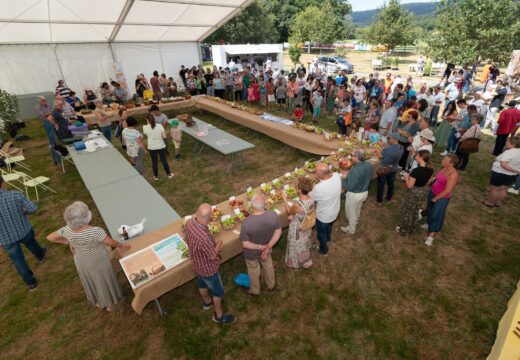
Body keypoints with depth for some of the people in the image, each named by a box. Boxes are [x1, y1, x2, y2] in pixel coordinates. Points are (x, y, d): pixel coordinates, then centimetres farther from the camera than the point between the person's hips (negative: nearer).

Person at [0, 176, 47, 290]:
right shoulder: (16, 195, -22)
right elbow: (33, 208, -16)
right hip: (24, 230, 1)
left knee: (18, 260, 19)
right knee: (31, 243, 33)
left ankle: (31, 282, 33)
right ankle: (40, 255, 63)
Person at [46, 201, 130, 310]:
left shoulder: (67, 230, -26)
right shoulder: (96, 231, -39)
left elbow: (49, 238, -8)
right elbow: (111, 242, -24)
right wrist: (121, 245, -5)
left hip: (82, 261, 4)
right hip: (98, 260, -4)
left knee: (90, 280, 29)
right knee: (104, 279, 22)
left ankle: (98, 302, 53)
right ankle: (110, 303, 46)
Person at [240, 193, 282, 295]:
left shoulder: (246, 222, -39)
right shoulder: (273, 215, -29)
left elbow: (245, 244, -28)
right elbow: (278, 231, -15)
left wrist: (262, 247, -20)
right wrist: (268, 247, -15)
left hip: (251, 253, -3)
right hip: (266, 248, 3)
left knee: (253, 271, 28)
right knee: (268, 265, 34)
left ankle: (255, 291, 57)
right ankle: (271, 285, 62)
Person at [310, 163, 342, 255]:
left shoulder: (319, 188, -41)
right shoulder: (337, 176, -24)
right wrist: (321, 179, -10)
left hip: (323, 215, -6)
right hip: (335, 211, 6)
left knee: (321, 233, 24)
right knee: (329, 226, 37)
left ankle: (323, 250, 50)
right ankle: (327, 238, 66)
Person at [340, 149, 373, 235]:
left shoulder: (355, 170, -36)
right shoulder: (369, 165, -11)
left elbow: (349, 187, -31)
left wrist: (342, 178, -14)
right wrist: (348, 174, 4)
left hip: (354, 195, -7)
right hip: (365, 192, 7)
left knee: (351, 212, 18)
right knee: (358, 208, 34)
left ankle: (351, 229, 40)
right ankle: (356, 220, 61)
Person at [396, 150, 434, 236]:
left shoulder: (416, 170, -31)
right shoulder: (430, 170, -7)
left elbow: (409, 185, -26)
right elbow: (427, 182, 8)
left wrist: (406, 177, -9)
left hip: (413, 193, -7)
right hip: (423, 192, 8)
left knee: (406, 211, 13)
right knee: (416, 211, 25)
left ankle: (404, 230, 29)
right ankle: (411, 229, 42)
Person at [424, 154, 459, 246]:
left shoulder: (453, 175, -29)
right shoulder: (445, 168, -6)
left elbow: (447, 191, -26)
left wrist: (435, 198, -16)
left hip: (442, 198, -8)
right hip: (433, 192, 8)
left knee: (436, 215, 5)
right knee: (430, 210, 26)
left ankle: (431, 235, 19)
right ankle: (429, 224, 51)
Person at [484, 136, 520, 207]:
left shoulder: (509, 152, -24)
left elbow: (503, 164, -33)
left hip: (500, 173, -8)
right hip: (512, 175, 8)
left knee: (494, 189, 7)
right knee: (503, 190, 18)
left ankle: (490, 203, 18)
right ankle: (498, 202, 29)